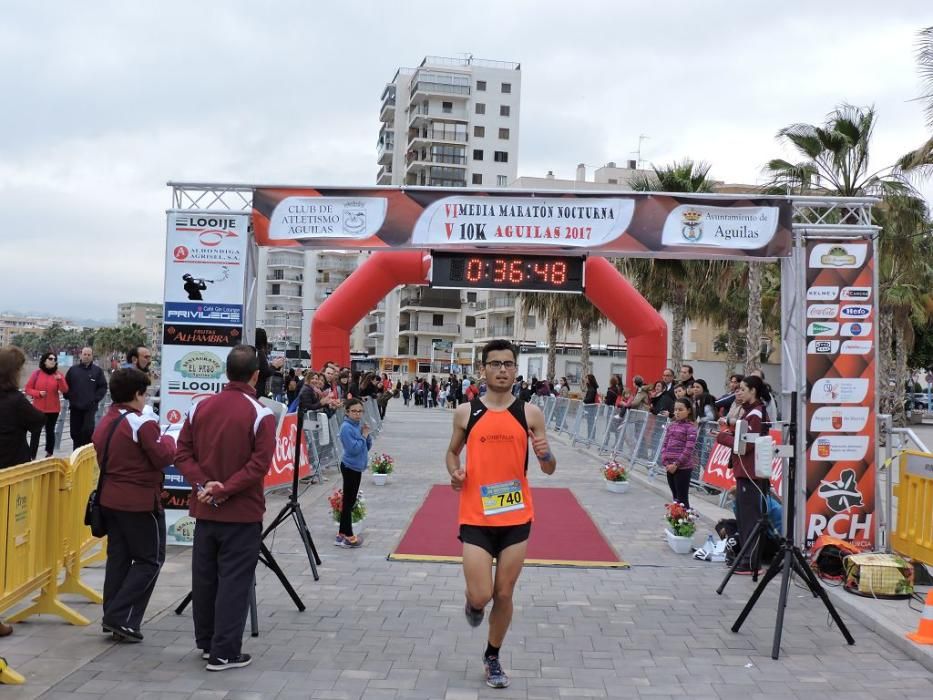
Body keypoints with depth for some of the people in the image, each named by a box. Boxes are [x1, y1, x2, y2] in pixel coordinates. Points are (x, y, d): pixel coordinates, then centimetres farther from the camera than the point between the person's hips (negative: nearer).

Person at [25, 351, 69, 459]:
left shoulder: (58, 374, 2)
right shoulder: (37, 373, 1)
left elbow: (65, 390, -9)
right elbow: (28, 389, 2)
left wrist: (60, 380, -25)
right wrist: (38, 393, -15)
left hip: (53, 409, 1)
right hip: (38, 409, -1)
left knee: (50, 431, 6)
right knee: (36, 432, -4)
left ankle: (49, 454, 13)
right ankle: (32, 457, -4)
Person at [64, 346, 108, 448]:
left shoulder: (97, 371, 3)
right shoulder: (73, 369, 8)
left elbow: (103, 387, 3)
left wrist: (95, 399, -6)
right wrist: (69, 397, 1)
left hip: (90, 407, -3)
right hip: (75, 407, 3)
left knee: (88, 430, -16)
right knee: (75, 432, 7)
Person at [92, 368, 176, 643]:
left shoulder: (103, 423, 10)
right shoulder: (143, 423, -17)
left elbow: (104, 457, 15)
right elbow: (163, 458, -16)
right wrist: (168, 440, 1)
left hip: (109, 499, 8)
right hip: (140, 502, -8)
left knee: (118, 557, 14)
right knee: (150, 559, 2)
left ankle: (113, 617, 16)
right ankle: (122, 618, -4)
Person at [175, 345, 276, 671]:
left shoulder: (199, 407, 2)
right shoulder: (261, 415, -13)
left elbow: (183, 453, -1)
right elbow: (259, 464, -20)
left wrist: (203, 484, -9)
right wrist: (223, 490, -17)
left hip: (205, 509, 5)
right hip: (242, 512, -5)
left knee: (204, 577, 16)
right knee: (234, 581, 2)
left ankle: (206, 643, 29)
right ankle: (224, 653, 5)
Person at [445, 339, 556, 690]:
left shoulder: (530, 413, -1)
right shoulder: (465, 412, -1)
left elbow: (549, 470, 3)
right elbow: (452, 451, 15)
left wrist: (545, 455, -20)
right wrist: (454, 473, -6)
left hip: (517, 516, 1)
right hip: (476, 517, -1)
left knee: (504, 594, 10)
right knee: (480, 596, -7)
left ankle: (493, 657, 33)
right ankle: (474, 603, 31)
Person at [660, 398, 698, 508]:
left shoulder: (690, 427, -8)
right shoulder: (671, 425, 11)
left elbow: (688, 449, -14)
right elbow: (664, 445, 10)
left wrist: (676, 464, -15)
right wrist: (665, 462, -3)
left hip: (683, 467, -6)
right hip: (670, 467, 6)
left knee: (682, 499, -4)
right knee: (675, 497, 14)